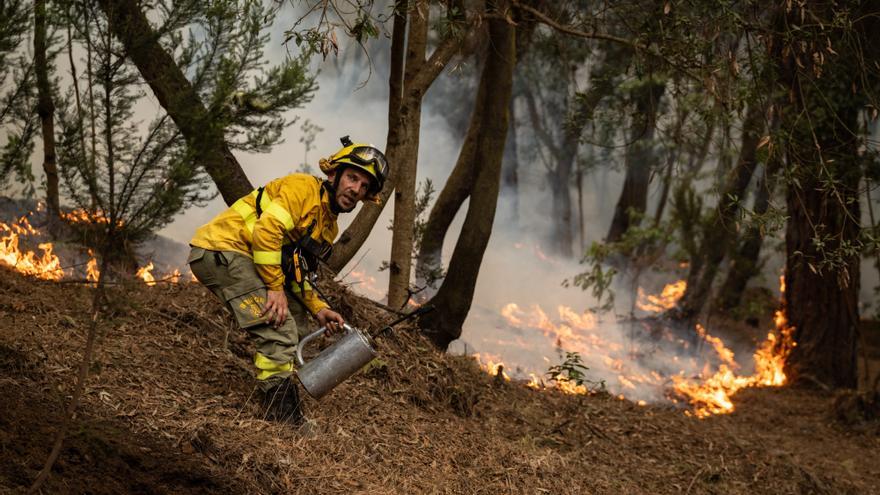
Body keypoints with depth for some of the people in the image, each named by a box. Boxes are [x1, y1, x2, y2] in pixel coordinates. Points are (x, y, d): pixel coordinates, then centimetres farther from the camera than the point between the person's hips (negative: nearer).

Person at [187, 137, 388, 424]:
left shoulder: (329, 227, 17)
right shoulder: (304, 188, -13)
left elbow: (298, 273, 18)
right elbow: (267, 230, -25)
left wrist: (318, 309, 2)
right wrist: (275, 288, -22)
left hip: (243, 259, 11)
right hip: (221, 250, -11)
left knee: (295, 325, 20)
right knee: (280, 330, -19)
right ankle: (283, 416, -18)